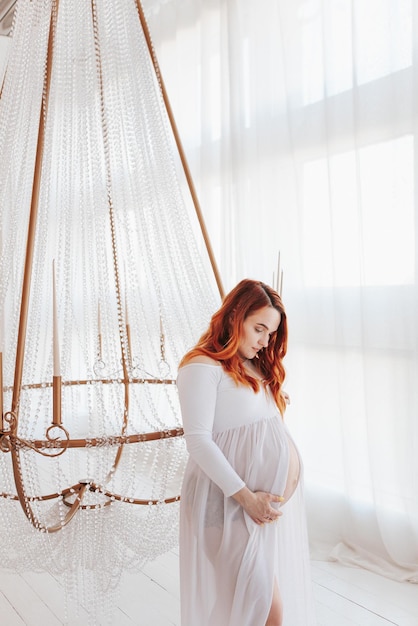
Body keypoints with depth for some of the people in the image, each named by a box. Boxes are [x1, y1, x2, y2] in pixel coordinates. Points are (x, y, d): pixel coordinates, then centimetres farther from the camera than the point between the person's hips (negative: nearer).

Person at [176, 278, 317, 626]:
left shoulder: (258, 366, 17)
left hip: (278, 497, 8)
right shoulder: (203, 366, -10)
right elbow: (198, 441, -16)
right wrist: (246, 497, -18)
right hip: (234, 502, -8)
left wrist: (277, 401, 4)